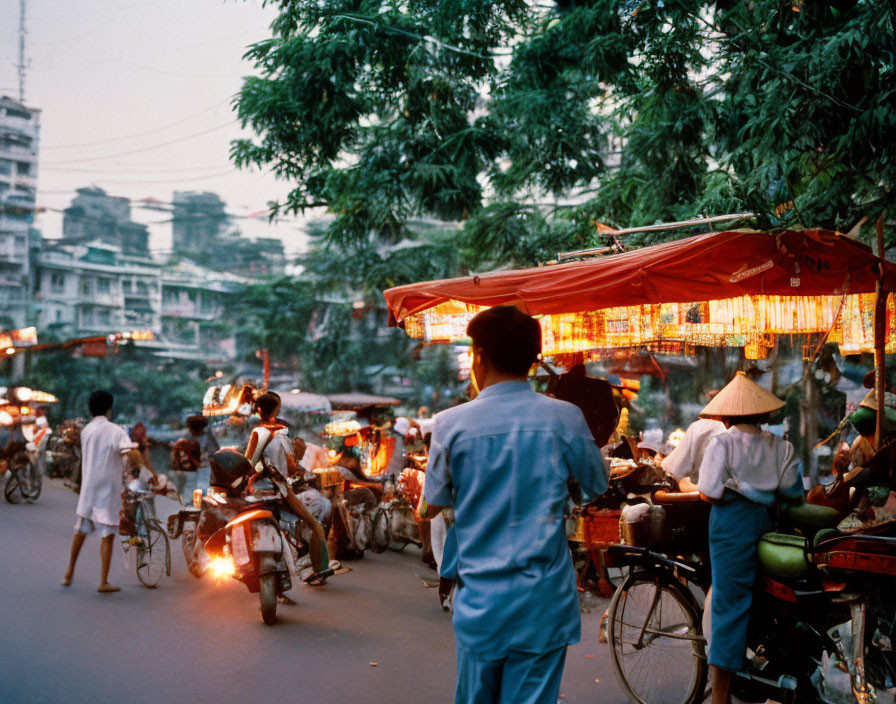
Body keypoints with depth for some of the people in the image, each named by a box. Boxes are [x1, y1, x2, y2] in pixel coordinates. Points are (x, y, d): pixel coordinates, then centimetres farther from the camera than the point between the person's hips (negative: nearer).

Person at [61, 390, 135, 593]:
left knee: (81, 529, 21)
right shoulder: (115, 431, -11)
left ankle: (69, 573, 32)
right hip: (108, 487, -6)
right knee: (107, 534, -1)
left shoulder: (86, 430, 7)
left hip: (88, 486, 6)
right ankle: (103, 582, 1)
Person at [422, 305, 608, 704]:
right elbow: (598, 487, 10)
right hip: (543, 603, 0)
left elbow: (433, 506, 5)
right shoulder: (564, 419, -6)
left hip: (480, 601, 1)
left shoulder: (452, 424, -7)